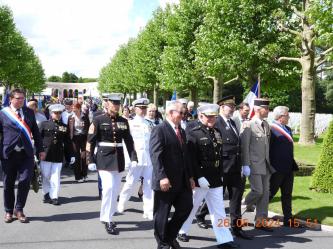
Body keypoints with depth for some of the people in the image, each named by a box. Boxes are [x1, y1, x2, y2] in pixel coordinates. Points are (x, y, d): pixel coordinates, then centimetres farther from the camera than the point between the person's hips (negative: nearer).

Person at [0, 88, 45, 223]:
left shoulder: (29, 112, 11)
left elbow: (36, 132, 14)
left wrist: (40, 149, 11)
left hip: (26, 153, 1)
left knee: (25, 181, -8)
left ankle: (19, 209, 10)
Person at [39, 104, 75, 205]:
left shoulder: (64, 127, 8)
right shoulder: (44, 124, 2)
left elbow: (68, 142, 11)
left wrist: (71, 155, 9)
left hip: (58, 156, 1)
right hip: (46, 154, -1)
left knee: (56, 177, 1)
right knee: (45, 176, 7)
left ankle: (54, 197, 7)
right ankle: (46, 194, 23)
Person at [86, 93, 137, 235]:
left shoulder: (123, 121, 7)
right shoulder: (98, 120, -5)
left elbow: (129, 141, 10)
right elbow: (90, 141, -6)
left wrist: (133, 158, 2)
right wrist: (90, 160, -10)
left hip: (119, 159, 5)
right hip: (104, 158, -5)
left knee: (115, 190, 10)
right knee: (108, 187, -13)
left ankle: (107, 216, 26)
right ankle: (107, 220, -4)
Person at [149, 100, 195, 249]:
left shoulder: (182, 131, 16)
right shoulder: (159, 130, -10)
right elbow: (155, 155, -19)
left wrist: (190, 176, 14)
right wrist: (162, 177, -26)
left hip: (182, 180, 8)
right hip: (166, 181, -7)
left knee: (186, 207, 9)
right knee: (162, 214, 4)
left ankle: (170, 235, 28)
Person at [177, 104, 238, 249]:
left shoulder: (217, 133, 11)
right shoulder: (194, 133, -10)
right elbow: (191, 158, -16)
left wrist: (221, 174, 13)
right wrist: (199, 177, -20)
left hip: (216, 179, 6)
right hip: (200, 179, -6)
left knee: (219, 210, 6)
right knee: (191, 206, 10)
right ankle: (182, 231, 29)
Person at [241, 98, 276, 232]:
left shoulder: (266, 125, 12)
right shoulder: (248, 125, -10)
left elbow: (267, 144, 15)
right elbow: (244, 147, -12)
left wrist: (269, 163, 12)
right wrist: (246, 165, -16)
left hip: (266, 165, 7)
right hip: (254, 165, -7)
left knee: (265, 193, 7)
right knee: (258, 191, -13)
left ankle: (261, 221, 15)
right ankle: (243, 207, 15)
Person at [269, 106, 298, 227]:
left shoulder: (288, 129, 13)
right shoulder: (271, 129, -15)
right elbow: (267, 149, -16)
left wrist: (293, 165, 18)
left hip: (289, 168, 8)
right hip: (277, 169, -8)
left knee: (287, 195, 12)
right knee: (270, 193, 3)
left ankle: (288, 220, 20)